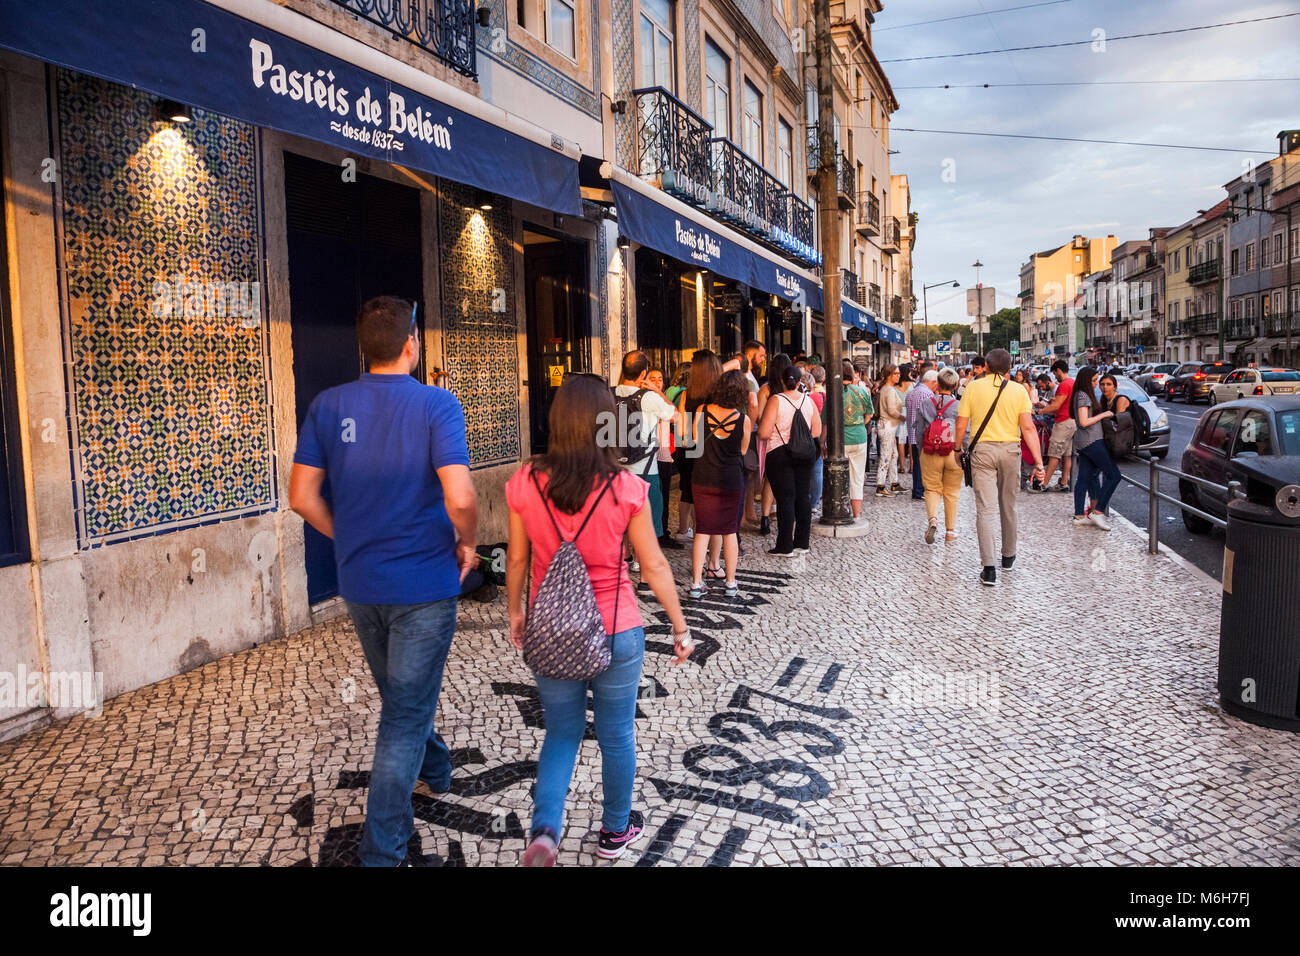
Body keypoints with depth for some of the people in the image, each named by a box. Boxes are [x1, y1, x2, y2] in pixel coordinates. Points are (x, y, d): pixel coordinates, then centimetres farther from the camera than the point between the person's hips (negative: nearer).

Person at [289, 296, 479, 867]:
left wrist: (348, 539, 13)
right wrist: (467, 544, -7)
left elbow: (302, 497, -1)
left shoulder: (327, 406, -2)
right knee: (405, 717, 6)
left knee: (400, 697, 27)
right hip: (423, 584, -5)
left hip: (359, 583, 5)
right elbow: (459, 499, -26)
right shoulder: (437, 405, -16)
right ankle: (382, 850, 14)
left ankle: (435, 771, 52)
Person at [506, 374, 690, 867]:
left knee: (561, 732, 21)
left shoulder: (525, 484, -9)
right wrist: (680, 627, 5)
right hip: (615, 632, -1)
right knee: (616, 735, 19)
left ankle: (544, 829, 4)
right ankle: (615, 831, 37)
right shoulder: (626, 488, -15)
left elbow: (517, 558, 1)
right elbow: (654, 567, -7)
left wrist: (515, 612, 18)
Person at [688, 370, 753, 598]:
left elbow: (694, 441, 5)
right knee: (730, 531, 12)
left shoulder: (702, 410, -6)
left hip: (702, 479, 1)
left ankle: (696, 583, 8)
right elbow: (742, 451, 2)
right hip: (731, 481, -1)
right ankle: (731, 583, 19)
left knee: (702, 530, 8)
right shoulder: (743, 419, -10)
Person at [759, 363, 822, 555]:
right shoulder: (808, 401, 3)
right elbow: (816, 432, 7)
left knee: (785, 499, -2)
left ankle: (785, 546, 0)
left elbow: (763, 433, -14)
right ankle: (802, 543, 18)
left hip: (780, 454, -4)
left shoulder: (776, 400, -10)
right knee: (802, 497, 11)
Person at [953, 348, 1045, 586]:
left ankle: (989, 568, -12)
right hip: (1010, 450, 2)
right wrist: (1038, 461, -7)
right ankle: (1008, 557, 35)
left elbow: (961, 425, -4)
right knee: (1008, 506, 18)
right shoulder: (1018, 390, 0)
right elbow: (1028, 428, -7)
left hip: (982, 449, -2)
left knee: (985, 508, -4)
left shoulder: (973, 387, -2)